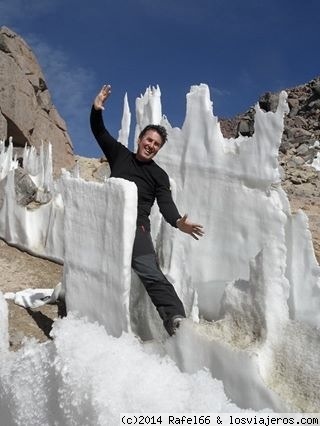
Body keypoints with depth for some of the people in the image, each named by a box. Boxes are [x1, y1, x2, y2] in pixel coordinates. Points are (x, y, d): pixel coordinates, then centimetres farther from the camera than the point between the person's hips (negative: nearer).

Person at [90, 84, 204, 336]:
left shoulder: (159, 175, 8)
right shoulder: (120, 155, 14)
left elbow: (166, 204, -5)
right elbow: (99, 132, 16)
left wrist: (178, 222, -26)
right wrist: (97, 111, -4)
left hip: (136, 227, -3)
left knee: (151, 274, -19)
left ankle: (175, 318, -29)